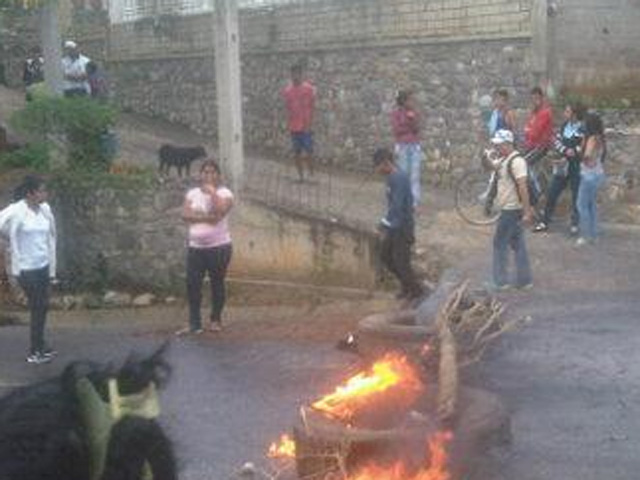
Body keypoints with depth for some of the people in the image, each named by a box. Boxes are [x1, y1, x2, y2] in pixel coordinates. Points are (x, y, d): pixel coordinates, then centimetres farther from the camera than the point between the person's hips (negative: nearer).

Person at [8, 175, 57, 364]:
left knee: (42, 306, 14)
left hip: (43, 266, 6)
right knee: (37, 307, 0)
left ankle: (39, 346, 29)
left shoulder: (45, 209, 1)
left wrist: (52, 267, 10)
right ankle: (35, 352, 13)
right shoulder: (18, 212, -17)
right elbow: (12, 240, -17)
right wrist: (17, 269, -15)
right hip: (27, 268, -6)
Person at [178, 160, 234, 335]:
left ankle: (216, 320, 20)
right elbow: (185, 214, -3)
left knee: (217, 284, 5)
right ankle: (194, 323, 4)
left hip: (218, 246, -3)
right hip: (195, 246, 3)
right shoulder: (192, 193, 10)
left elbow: (221, 211, -19)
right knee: (192, 284, -1)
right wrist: (206, 218, -14)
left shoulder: (224, 193, -1)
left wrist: (212, 192, -13)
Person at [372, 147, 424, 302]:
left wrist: (386, 225, -22)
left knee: (400, 261, -2)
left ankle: (416, 291, 15)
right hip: (394, 226, 10)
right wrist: (385, 223, 14)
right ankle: (406, 284, 29)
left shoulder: (399, 178, -22)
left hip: (402, 227, -10)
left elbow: (396, 206, -26)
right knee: (385, 255, 16)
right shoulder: (392, 177, 8)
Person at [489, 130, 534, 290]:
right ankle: (524, 280, 18)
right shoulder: (504, 160, 11)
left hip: (512, 210, -10)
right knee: (517, 244, 12)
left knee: (500, 244, -1)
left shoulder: (516, 161, -19)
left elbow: (523, 187, -23)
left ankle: (500, 281, 6)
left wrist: (527, 211, -25)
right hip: (509, 209, 10)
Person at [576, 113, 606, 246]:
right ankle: (593, 234, 20)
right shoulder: (600, 138, 9)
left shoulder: (592, 139, -18)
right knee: (592, 204, 16)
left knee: (582, 205, -2)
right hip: (598, 173, 9)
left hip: (590, 174, -9)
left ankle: (586, 235, 0)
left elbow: (587, 156, -23)